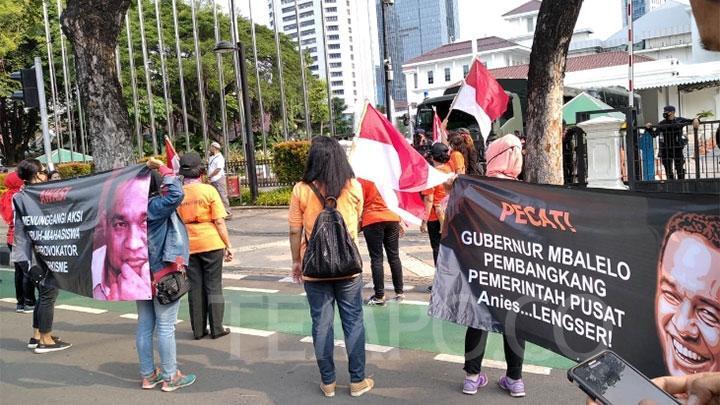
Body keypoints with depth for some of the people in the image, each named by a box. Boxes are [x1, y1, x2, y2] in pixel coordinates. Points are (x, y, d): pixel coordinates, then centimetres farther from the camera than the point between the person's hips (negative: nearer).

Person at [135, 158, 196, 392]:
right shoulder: (155, 206, -20)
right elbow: (176, 194, -33)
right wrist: (162, 168, -22)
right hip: (163, 274, -8)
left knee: (145, 325, 12)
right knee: (165, 326, 0)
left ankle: (147, 375, 22)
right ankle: (170, 377, 9)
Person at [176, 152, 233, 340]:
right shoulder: (209, 190, -9)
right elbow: (219, 221, -10)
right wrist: (228, 245, -2)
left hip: (188, 245, 3)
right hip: (211, 243, -2)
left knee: (195, 287, 10)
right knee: (213, 286, 7)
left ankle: (198, 329, 16)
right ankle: (216, 328, 10)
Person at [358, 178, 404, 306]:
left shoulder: (361, 180, -5)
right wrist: (399, 221, 19)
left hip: (372, 221, -4)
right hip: (392, 219, 4)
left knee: (376, 259, -1)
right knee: (394, 256, 10)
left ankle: (379, 296, -1)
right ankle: (399, 292, 15)